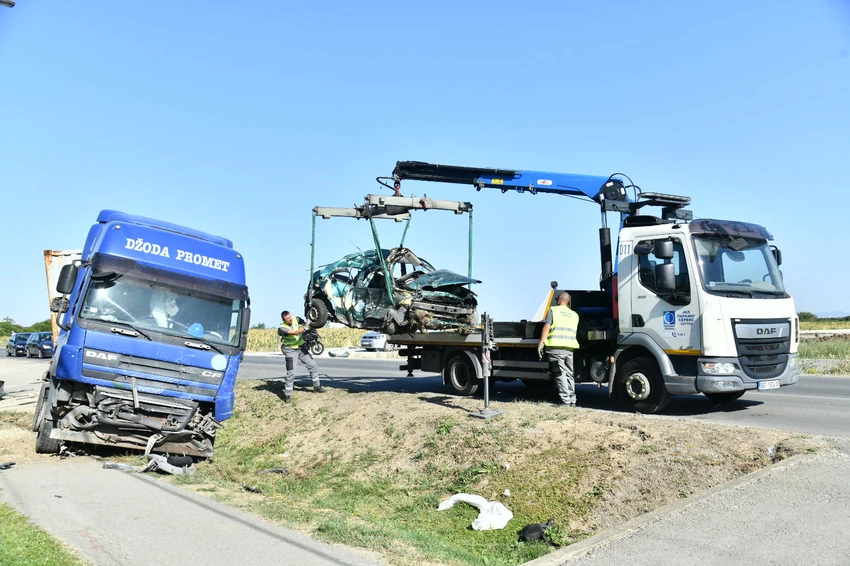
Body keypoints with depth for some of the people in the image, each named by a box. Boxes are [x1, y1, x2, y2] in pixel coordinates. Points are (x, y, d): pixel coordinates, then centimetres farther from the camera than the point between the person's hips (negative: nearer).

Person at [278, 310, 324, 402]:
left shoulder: (296, 319, -12)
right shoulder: (282, 328, -24)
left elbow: (305, 324, -1)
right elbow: (295, 333, -37)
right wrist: (305, 328, -50)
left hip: (301, 347, 5)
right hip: (290, 350, -5)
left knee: (313, 365, 6)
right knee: (291, 372, -10)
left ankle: (317, 386, 21)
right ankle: (287, 394, 2)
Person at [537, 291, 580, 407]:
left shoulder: (553, 310, 7)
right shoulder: (574, 315, 21)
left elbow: (546, 327, -3)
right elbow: (574, 331, 18)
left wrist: (541, 343, -7)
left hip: (555, 346, -4)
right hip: (570, 347, 4)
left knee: (560, 374, -4)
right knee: (570, 374, 12)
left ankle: (566, 401, -9)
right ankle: (572, 401, 13)